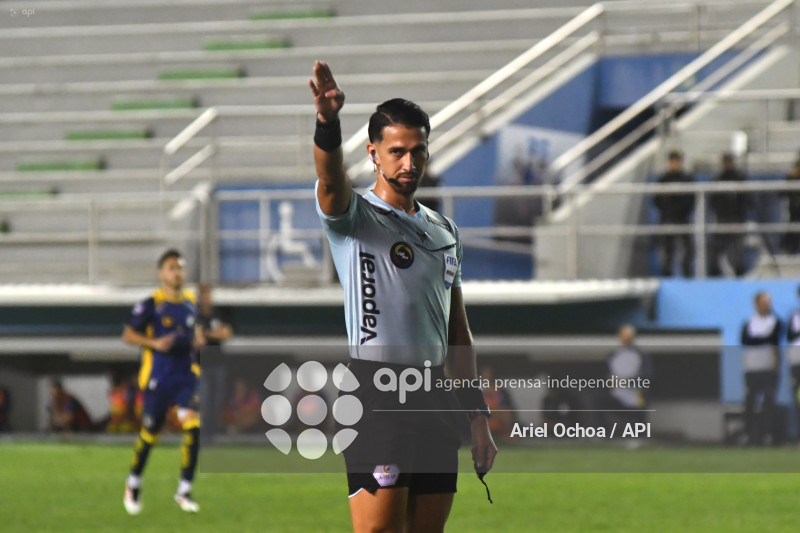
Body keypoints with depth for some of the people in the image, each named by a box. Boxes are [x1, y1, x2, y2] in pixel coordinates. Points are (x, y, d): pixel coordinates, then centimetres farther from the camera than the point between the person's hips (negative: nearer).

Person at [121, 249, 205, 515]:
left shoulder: (191, 302, 8)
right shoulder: (151, 304, -8)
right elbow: (128, 335, -5)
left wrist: (198, 338, 6)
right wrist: (154, 343, -19)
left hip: (186, 375, 3)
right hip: (158, 378, -3)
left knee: (193, 426, -15)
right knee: (150, 433, 6)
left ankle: (184, 491, -7)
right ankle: (133, 484, 33)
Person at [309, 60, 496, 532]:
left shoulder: (445, 230, 19)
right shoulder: (354, 216, 1)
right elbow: (331, 182, -24)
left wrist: (478, 415, 16)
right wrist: (328, 121, -45)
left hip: (436, 399, 6)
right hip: (377, 397, -6)